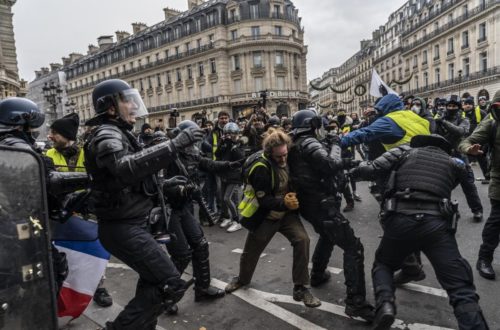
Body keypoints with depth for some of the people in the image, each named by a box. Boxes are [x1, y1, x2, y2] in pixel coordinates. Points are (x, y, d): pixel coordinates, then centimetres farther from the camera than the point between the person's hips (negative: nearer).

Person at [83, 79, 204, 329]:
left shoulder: (118, 133, 17)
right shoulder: (107, 135, -16)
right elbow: (126, 167, -39)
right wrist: (174, 144, -40)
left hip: (130, 224, 11)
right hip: (123, 227, -11)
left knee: (153, 280, 25)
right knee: (171, 284, -12)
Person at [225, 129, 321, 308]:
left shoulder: (288, 160, -5)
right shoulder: (261, 168, -25)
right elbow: (263, 200, -27)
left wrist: (293, 198, -5)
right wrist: (284, 203, -40)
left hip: (286, 213, 4)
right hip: (264, 217, -4)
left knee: (302, 240, -19)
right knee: (251, 251, 13)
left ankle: (300, 288, -4)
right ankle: (243, 278, 47)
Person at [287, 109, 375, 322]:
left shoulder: (295, 146, 13)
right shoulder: (309, 143, -16)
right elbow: (331, 166, -27)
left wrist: (345, 163, 7)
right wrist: (336, 147, -8)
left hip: (308, 204, 10)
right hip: (322, 204, -10)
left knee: (327, 237, 33)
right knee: (353, 247, -7)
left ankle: (317, 275, 45)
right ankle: (356, 302, -9)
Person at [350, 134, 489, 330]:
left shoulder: (404, 151, 18)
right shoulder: (455, 164, 25)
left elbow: (371, 171, 7)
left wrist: (355, 170, 27)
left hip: (401, 220, 0)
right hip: (437, 224, 0)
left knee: (383, 264, 25)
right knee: (462, 291, 4)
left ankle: (385, 304, 0)